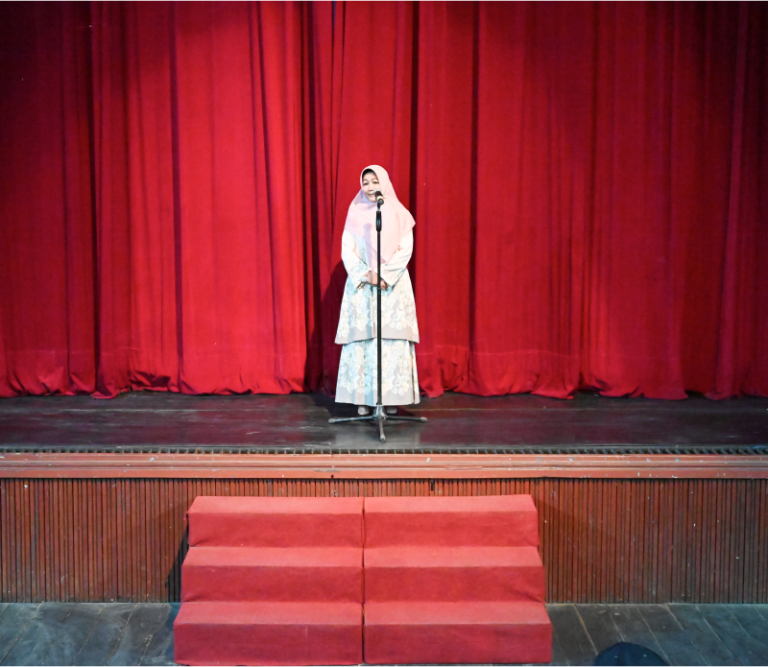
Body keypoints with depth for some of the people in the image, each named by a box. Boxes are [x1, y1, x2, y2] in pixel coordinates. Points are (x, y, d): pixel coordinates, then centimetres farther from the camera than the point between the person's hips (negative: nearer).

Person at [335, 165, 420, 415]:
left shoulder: (400, 215, 6)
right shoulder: (355, 215, 9)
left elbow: (405, 251, -2)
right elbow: (347, 251, 2)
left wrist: (385, 276, -13)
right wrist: (366, 275, -11)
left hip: (393, 287, -1)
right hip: (361, 286, 1)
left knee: (393, 340, -5)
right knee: (362, 339, -4)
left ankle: (392, 397, 0)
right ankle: (362, 398, 0)